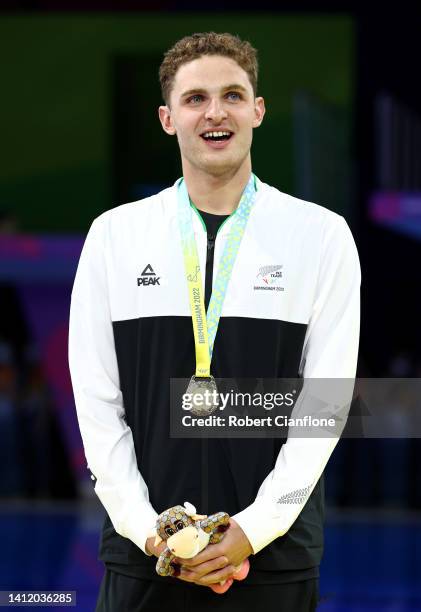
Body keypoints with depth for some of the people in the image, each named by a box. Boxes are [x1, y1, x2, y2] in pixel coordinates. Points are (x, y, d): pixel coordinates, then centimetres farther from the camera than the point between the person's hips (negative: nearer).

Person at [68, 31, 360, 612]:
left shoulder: (322, 234, 1)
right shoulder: (114, 234, 5)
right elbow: (97, 399, 3)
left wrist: (254, 528, -10)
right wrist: (146, 528, -6)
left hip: (276, 553, -1)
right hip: (143, 555, 1)